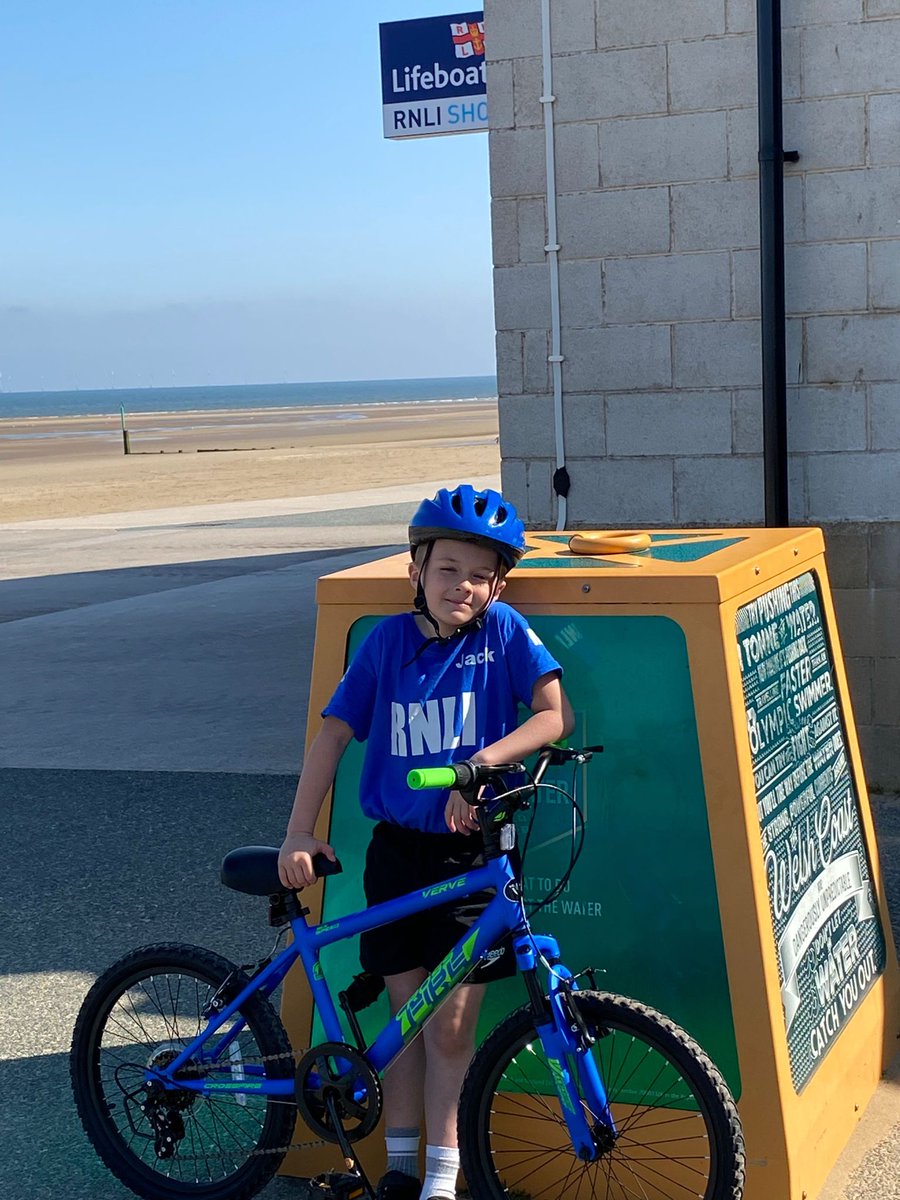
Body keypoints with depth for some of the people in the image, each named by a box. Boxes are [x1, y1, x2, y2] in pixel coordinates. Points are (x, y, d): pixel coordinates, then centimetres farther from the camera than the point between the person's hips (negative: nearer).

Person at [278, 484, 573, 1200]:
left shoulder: (504, 631, -6)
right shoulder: (390, 640, -1)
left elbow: (557, 716, -13)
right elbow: (334, 733, 1)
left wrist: (483, 761, -26)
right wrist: (299, 834, -5)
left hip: (474, 852, -2)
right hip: (398, 851, 2)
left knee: (450, 1025, 1)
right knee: (408, 1015, 10)